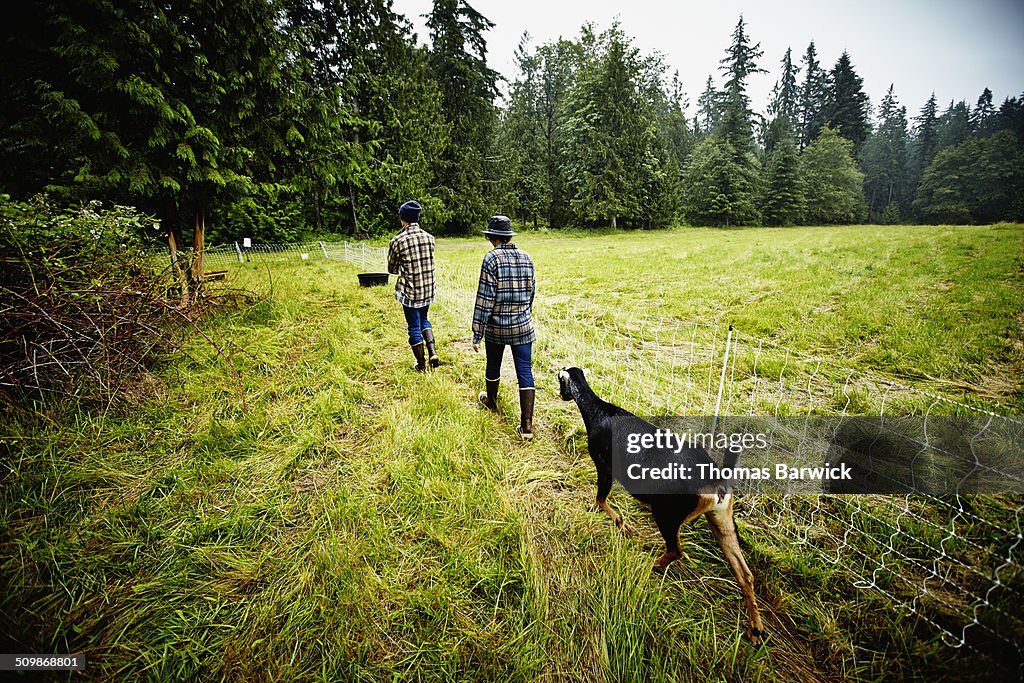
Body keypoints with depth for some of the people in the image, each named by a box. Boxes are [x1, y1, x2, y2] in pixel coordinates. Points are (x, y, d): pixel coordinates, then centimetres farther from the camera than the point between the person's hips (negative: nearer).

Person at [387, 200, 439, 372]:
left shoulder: (397, 241, -13)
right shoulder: (429, 237, -1)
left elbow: (392, 269, -1)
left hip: (409, 291, -4)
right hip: (428, 288, 4)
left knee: (414, 326, 9)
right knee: (423, 319, 25)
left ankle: (421, 364, 18)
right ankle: (433, 352, 9)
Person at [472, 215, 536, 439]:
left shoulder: (492, 258, -13)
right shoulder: (525, 257, 3)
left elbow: (485, 297, -16)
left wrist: (477, 333, -11)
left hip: (496, 326, -3)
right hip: (523, 326, 3)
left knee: (493, 365, 20)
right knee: (525, 370, 3)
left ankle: (491, 401, 45)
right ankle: (527, 424, 1)